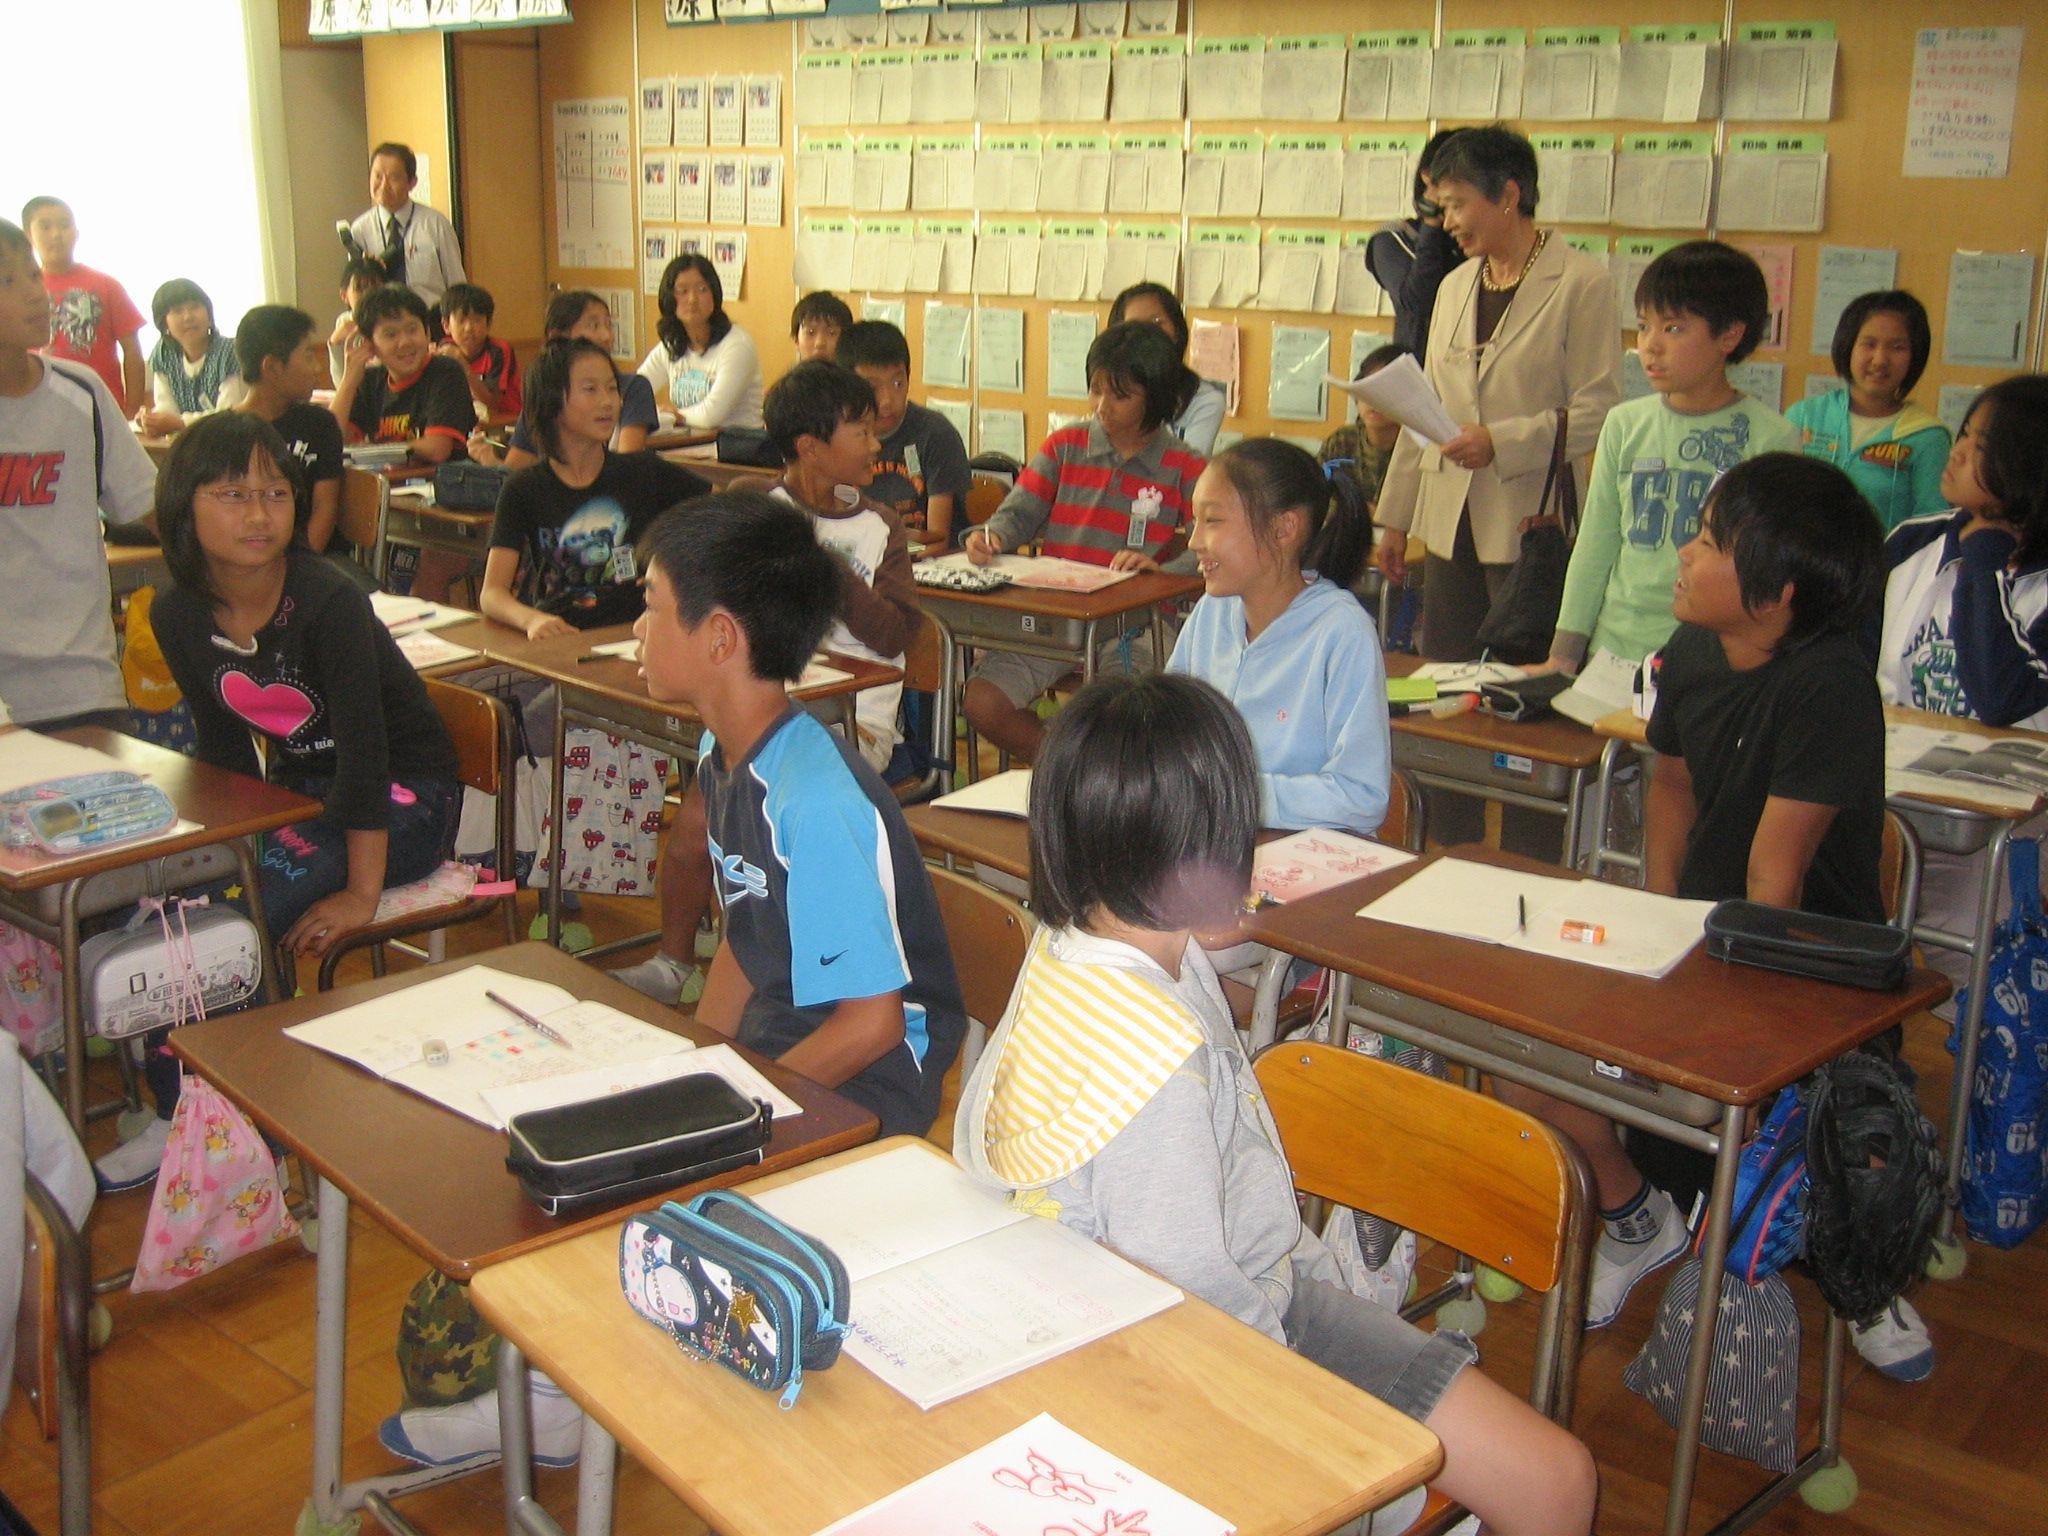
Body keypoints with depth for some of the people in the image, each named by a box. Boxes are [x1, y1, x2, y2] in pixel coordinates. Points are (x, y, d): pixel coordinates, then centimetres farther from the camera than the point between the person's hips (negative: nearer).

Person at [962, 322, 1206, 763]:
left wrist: (1161, 571, -30)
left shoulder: (1186, 470, 2)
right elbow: (1020, 512, 5)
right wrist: (991, 536, -18)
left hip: (1132, 625, -3)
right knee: (981, 702, -17)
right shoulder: (1065, 447, 12)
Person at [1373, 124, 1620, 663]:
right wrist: (1394, 519, 17)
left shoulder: (1583, 284, -5)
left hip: (1529, 528, -6)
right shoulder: (1454, 286, 15)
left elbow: (1598, 412, -10)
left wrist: (1500, 442, -21)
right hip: (1449, 524, 6)